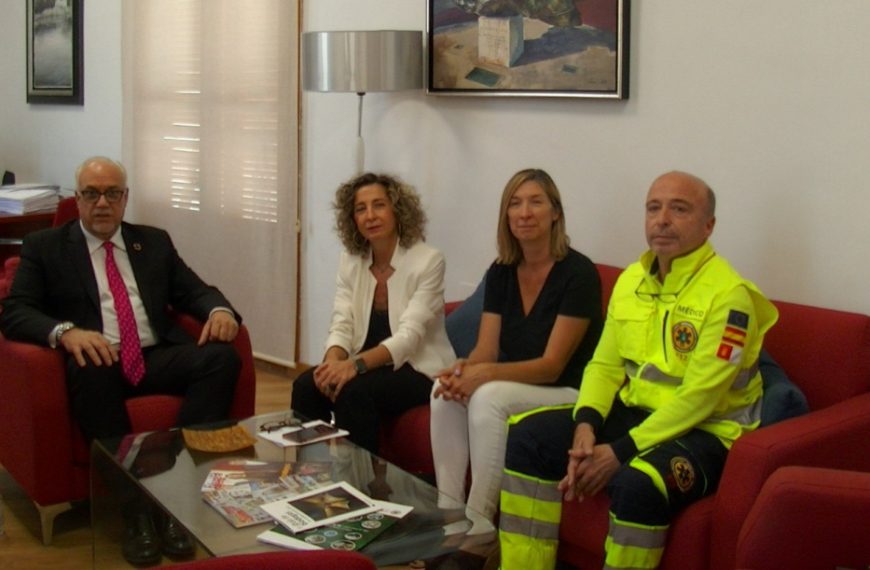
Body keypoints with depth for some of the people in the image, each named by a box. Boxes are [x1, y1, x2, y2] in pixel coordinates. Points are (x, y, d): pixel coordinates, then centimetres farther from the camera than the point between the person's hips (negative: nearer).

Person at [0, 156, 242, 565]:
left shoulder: (154, 242, 21)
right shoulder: (44, 246, 11)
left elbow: (193, 290, 16)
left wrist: (219, 310, -10)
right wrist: (65, 332, -22)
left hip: (158, 357, 3)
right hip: (98, 360, -3)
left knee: (221, 356, -26)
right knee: (91, 371, -39)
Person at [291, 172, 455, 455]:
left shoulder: (428, 261, -13)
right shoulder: (350, 260, 5)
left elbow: (409, 334, -21)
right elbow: (342, 324, -2)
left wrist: (355, 364, -36)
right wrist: (333, 360, -26)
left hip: (417, 369, -5)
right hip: (367, 366, 5)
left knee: (354, 391, -31)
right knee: (306, 385, -21)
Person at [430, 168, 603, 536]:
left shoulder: (578, 273, -16)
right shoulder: (501, 272, 4)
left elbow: (552, 365, -18)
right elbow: (486, 350, 0)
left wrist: (485, 374, -31)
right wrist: (463, 369, -24)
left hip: (568, 393, -6)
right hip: (515, 388, 6)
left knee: (489, 396, -31)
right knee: (444, 391, -20)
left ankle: (479, 524, -23)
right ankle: (449, 515, -15)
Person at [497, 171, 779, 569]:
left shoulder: (727, 293, -17)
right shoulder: (631, 279, 7)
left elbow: (696, 399, -21)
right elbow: (605, 364, 8)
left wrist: (619, 452, -22)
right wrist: (586, 424, -12)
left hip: (704, 430, -7)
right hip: (633, 412, 7)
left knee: (638, 483, -36)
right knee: (529, 434, -6)